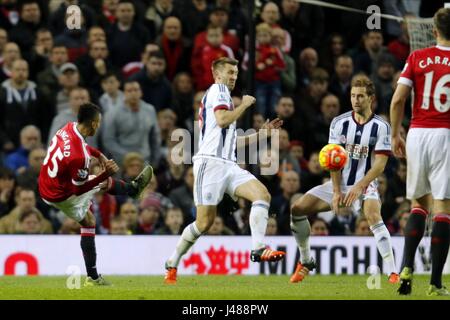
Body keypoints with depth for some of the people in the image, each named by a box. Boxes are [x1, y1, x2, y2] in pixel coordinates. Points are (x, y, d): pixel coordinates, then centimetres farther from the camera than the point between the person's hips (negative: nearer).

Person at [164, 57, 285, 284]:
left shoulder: (223, 95, 27)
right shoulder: (218, 89, 0)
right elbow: (222, 120, -18)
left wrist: (263, 132, 27)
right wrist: (245, 104, -5)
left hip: (228, 165, 9)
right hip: (211, 163, -9)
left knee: (262, 194, -15)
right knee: (205, 222, -9)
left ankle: (258, 249, -27)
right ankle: (172, 264, 8)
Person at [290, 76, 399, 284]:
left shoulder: (381, 127, -8)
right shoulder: (339, 123, -1)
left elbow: (379, 165, -12)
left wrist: (359, 187, -23)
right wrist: (336, 192, -14)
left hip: (365, 184, -4)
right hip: (339, 183, 4)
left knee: (373, 216, -34)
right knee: (298, 208, -7)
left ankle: (393, 273, -34)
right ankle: (305, 262, 12)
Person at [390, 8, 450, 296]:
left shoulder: (417, 58, 4)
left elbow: (398, 100, -1)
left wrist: (396, 135, 10)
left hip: (417, 134, 3)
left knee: (419, 204, 17)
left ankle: (407, 267, 1)